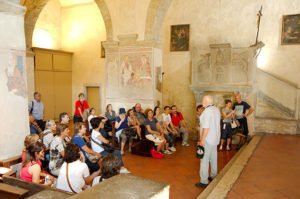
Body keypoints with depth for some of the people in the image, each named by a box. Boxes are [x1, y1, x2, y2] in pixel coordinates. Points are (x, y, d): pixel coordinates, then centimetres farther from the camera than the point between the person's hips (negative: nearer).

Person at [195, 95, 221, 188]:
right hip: (215, 138, 9)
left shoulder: (207, 111, -20)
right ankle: (213, 176, 32)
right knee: (213, 158, 19)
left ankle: (204, 181, 1)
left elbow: (206, 127, -24)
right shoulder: (217, 110, 6)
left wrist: (202, 139, -19)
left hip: (208, 139, -9)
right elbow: (216, 124, 12)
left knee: (204, 160, -3)